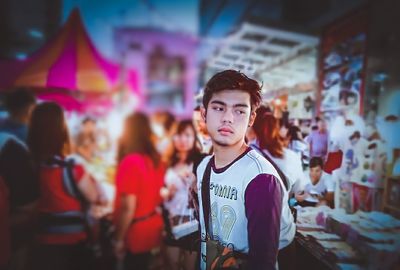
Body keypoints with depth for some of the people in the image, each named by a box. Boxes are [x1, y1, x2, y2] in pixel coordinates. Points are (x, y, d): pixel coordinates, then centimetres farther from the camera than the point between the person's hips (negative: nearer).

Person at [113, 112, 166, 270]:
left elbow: (128, 207, -22)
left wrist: (119, 239, -13)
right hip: (153, 227, 7)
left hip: (135, 232, -7)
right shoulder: (156, 160, 1)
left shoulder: (130, 162, -22)